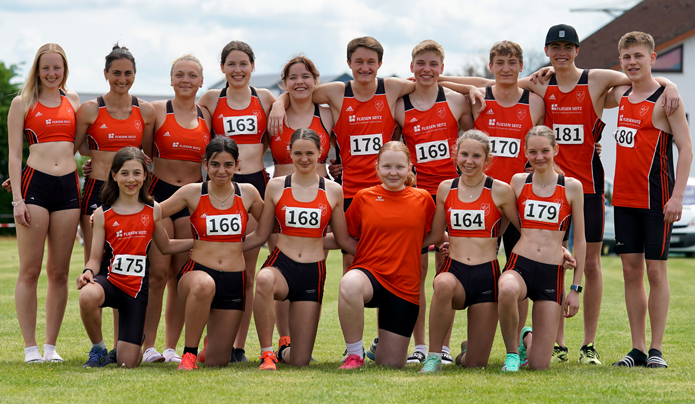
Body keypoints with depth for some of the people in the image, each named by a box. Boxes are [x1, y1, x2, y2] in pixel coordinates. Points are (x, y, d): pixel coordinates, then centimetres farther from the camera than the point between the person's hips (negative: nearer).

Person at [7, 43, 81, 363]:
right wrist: (17, 198, -7)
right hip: (35, 183, -3)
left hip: (68, 186, 3)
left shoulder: (73, 101, 16)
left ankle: (51, 346, 10)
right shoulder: (22, 103, 5)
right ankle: (30, 347, -1)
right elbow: (14, 154, 1)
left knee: (59, 272, 4)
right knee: (30, 270, -4)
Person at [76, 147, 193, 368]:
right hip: (109, 279, -1)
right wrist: (88, 272, -22)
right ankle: (98, 350, -10)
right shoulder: (103, 214, 0)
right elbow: (95, 258, 0)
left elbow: (165, 246, 21)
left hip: (136, 289, 1)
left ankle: (138, 340, 36)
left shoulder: (153, 211, 5)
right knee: (88, 296, -41)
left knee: (127, 363, -6)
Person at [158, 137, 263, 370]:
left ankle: (211, 343, 38)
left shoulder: (248, 194, 5)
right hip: (198, 271, -2)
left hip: (234, 281, 2)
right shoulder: (192, 193, -1)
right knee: (204, 285, -43)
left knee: (217, 362, -1)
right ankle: (189, 352, -23)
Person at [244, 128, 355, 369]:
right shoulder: (276, 187, 5)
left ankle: (284, 350, 36)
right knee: (265, 280, -43)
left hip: (313, 272, 1)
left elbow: (343, 239, 14)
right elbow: (260, 235, 10)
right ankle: (267, 352, -25)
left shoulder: (333, 191, 6)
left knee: (300, 361, -4)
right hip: (281, 264, -1)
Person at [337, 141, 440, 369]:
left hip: (404, 286, 1)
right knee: (349, 284, -41)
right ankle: (354, 354, -19)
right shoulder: (364, 197, 3)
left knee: (392, 364, 0)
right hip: (369, 271, -1)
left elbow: (435, 235, 18)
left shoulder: (422, 199, 5)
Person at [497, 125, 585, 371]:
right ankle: (512, 352, -13)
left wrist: (575, 288, 3)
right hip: (519, 266, 0)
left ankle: (527, 339, 30)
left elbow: (579, 241, 8)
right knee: (508, 290, -41)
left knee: (539, 365, -8)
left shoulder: (571, 187, 5)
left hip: (552, 273, 0)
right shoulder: (518, 182, 9)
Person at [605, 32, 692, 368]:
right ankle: (637, 349, 10)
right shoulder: (622, 95, 11)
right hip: (624, 198, 6)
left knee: (655, 270, -2)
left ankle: (656, 349, 4)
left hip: (656, 198, -6)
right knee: (631, 270, 6)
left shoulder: (665, 97, -7)